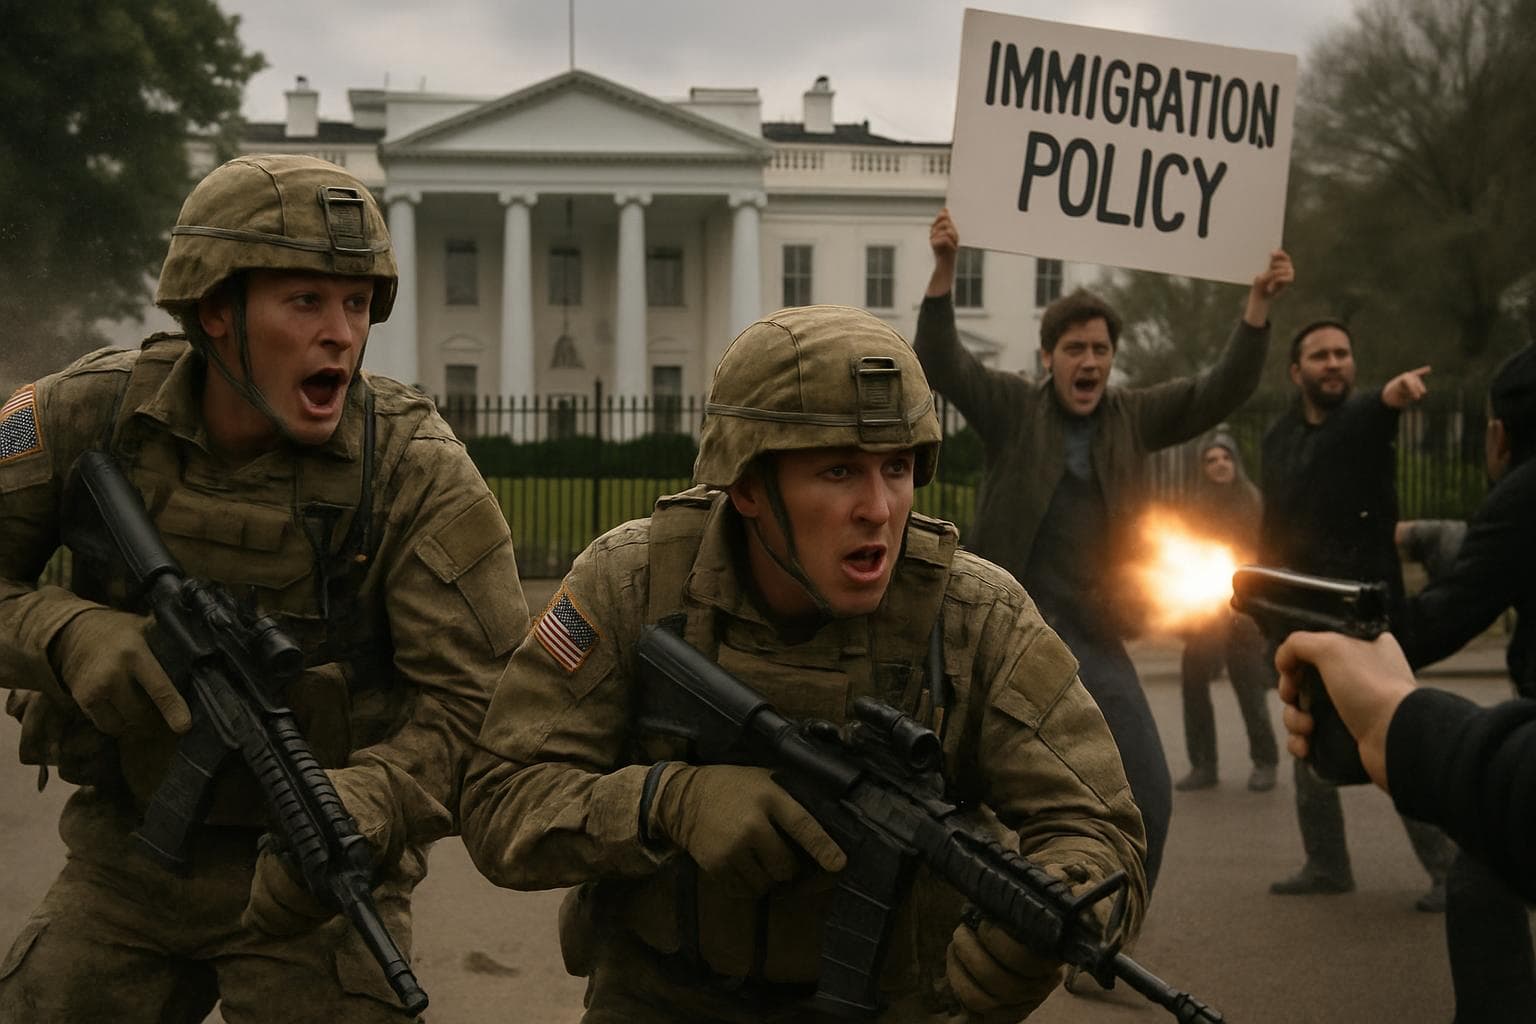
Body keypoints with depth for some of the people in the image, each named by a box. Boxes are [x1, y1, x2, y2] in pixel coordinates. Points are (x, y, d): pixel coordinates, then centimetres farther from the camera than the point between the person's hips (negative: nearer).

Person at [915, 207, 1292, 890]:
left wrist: (1258, 305, -14)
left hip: (1095, 641, 3)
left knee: (1148, 797, -1)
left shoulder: (1134, 418, 8)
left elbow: (1222, 391, 0)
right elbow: (940, 365, -11)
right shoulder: (1013, 410, 1)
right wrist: (944, 270, -26)